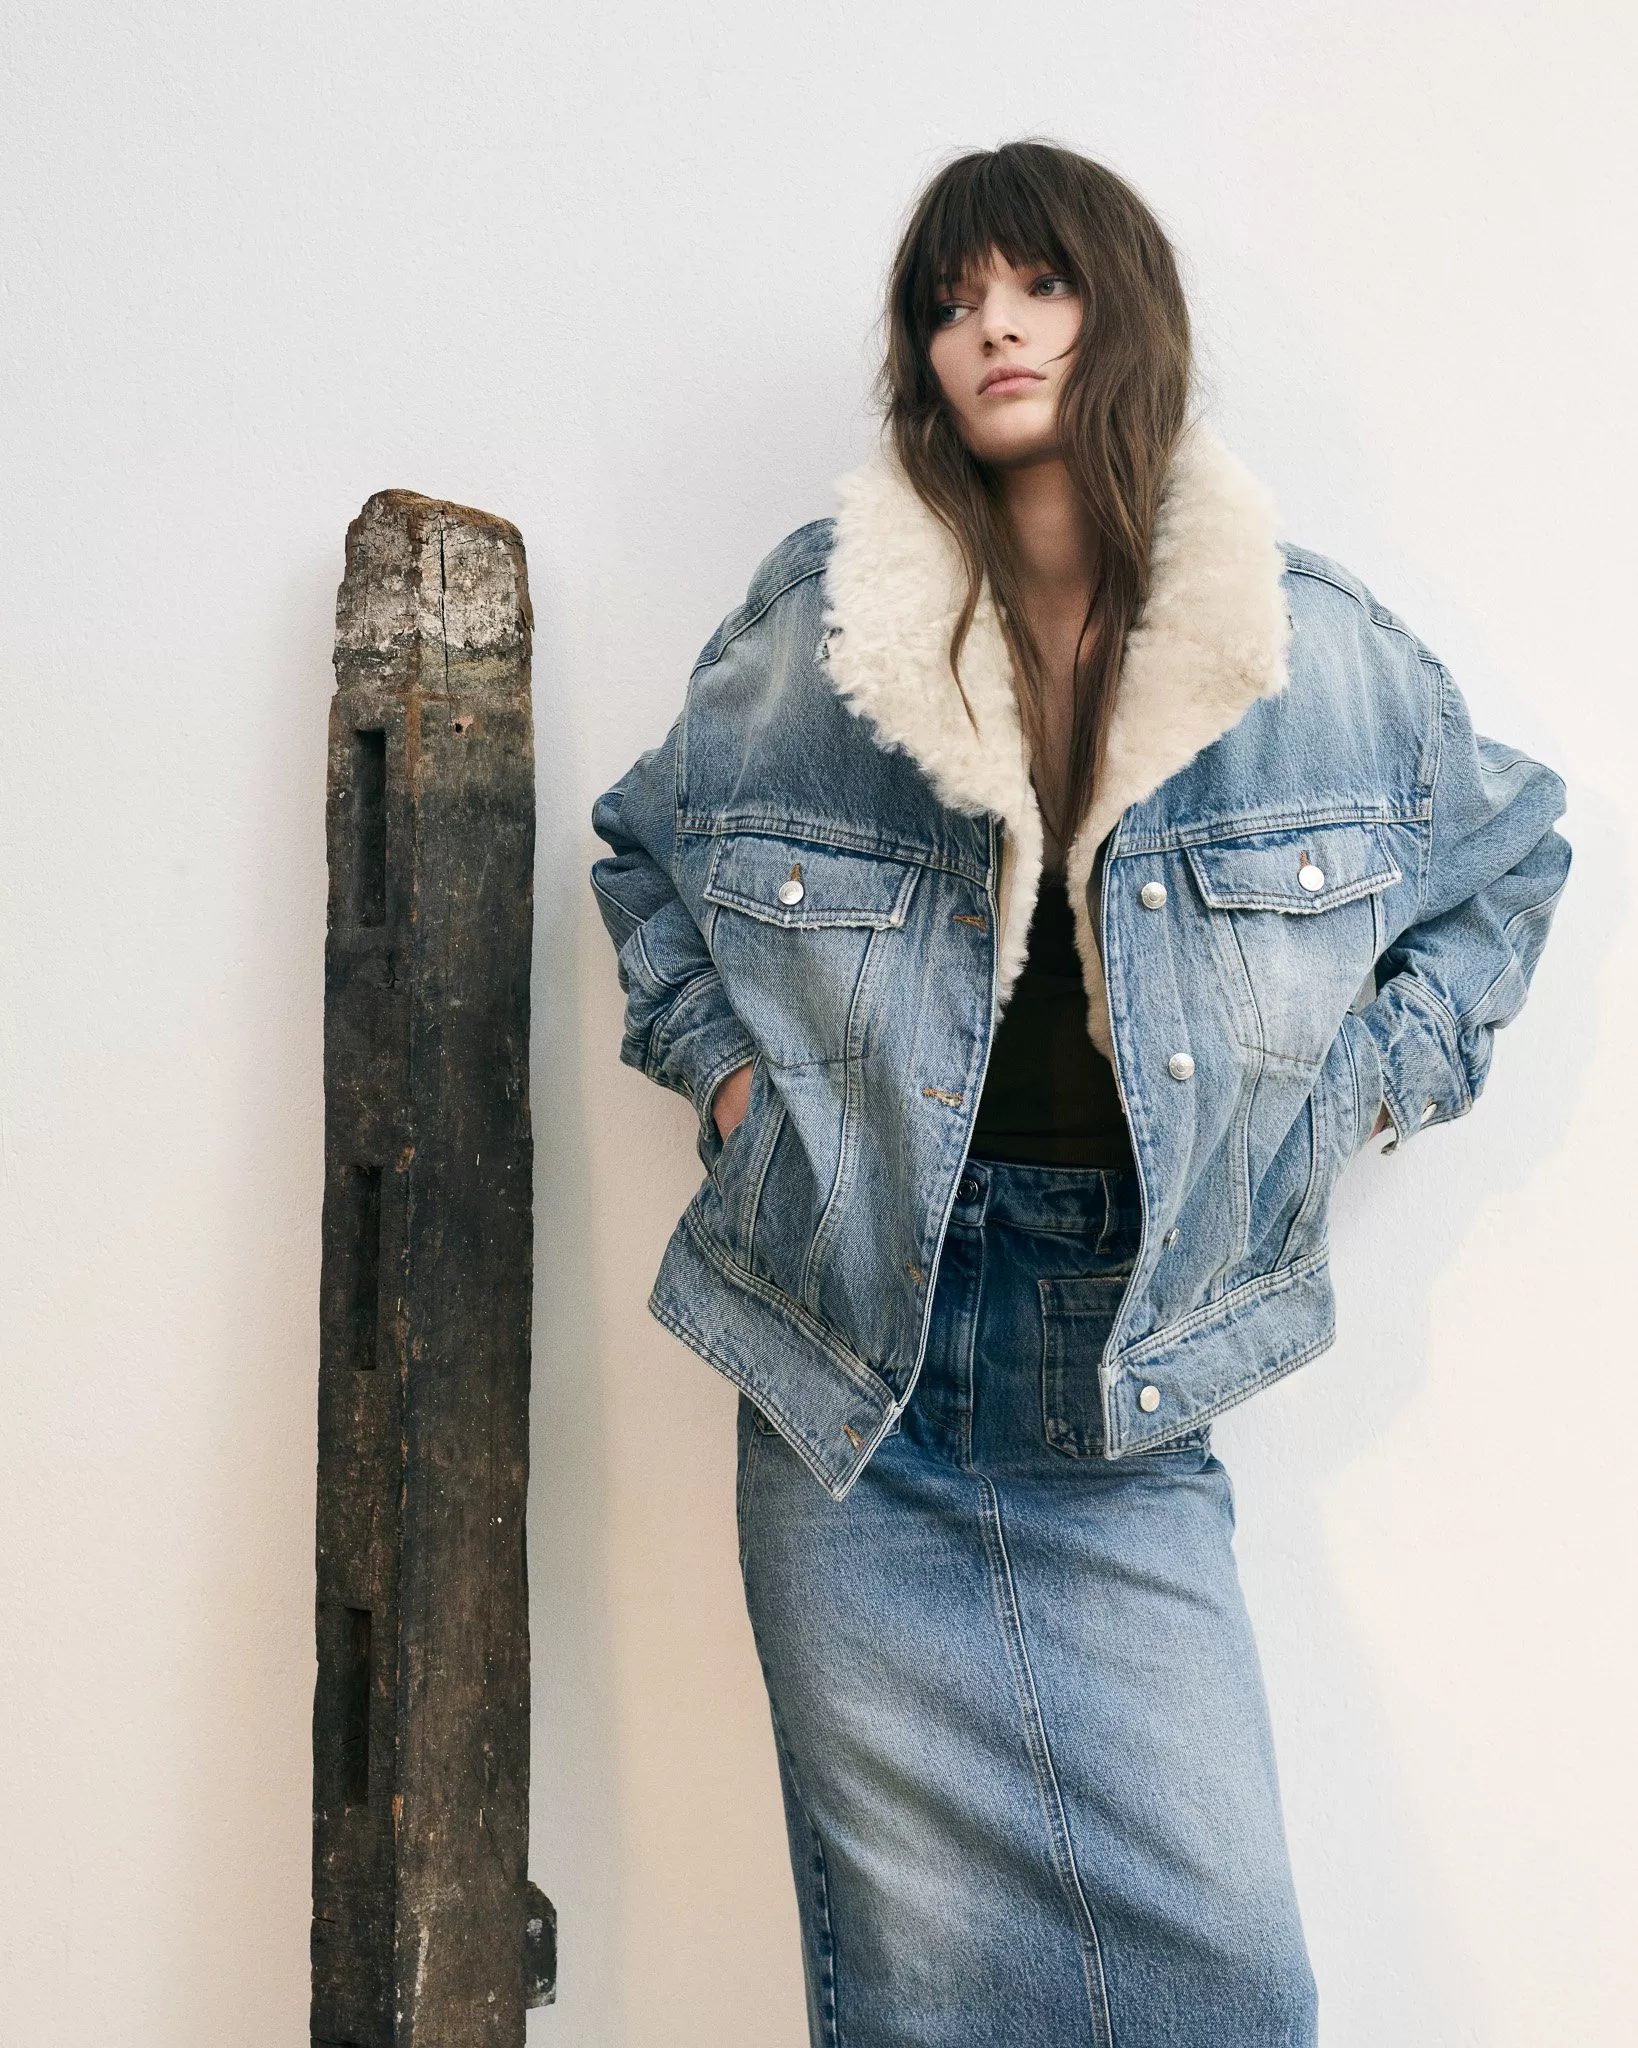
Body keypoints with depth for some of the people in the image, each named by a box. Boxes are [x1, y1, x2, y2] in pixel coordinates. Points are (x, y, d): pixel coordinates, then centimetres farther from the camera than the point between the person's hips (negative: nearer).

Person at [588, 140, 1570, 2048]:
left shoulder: (1311, 647, 1)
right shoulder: (816, 618, 2)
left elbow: (1509, 855, 17)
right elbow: (643, 849, 18)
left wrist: (1354, 1100, 6)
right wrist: (725, 1072, 5)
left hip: (1132, 1385, 0)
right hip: (856, 1372, 1)